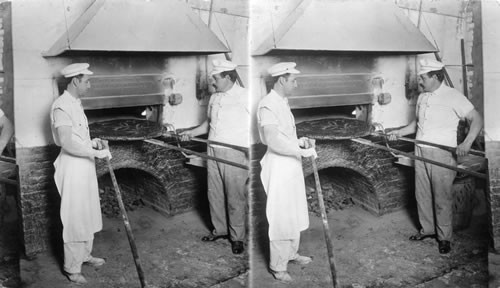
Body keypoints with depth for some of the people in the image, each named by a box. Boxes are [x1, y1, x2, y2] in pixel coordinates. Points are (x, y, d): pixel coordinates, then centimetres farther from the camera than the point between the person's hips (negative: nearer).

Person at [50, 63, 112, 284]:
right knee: (74, 218, 0)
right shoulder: (62, 106, -19)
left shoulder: (76, 104, 11)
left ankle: (84, 255, 35)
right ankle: (72, 268, 13)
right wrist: (96, 153, -22)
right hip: (72, 167, -9)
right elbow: (67, 144, -25)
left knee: (88, 214, 19)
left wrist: (93, 142, 4)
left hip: (85, 165, 9)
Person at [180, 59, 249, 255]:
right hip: (213, 151, 7)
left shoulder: (244, 96, -8)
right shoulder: (214, 98, 13)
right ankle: (219, 229, 27)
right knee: (214, 194, 11)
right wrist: (192, 132, 16)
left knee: (235, 198, -1)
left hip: (234, 154, -7)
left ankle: (237, 238, 10)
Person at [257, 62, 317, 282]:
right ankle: (277, 265, 14)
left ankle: (291, 253, 37)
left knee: (294, 212, 20)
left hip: (292, 164, 9)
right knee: (280, 217, 1)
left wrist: (300, 141, 5)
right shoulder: (268, 105, -19)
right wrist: (302, 152, -20)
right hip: (279, 166, -9)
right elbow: (273, 141, -25)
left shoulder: (282, 102, 10)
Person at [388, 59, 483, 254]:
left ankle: (444, 237, 9)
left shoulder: (453, 97, -10)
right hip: (420, 152, 7)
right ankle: (427, 229, 27)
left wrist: (467, 143, -26)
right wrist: (399, 132, 13)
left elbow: (476, 120, -12)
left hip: (442, 154, -7)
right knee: (422, 194, 12)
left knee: (442, 198, -2)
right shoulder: (422, 97, 12)